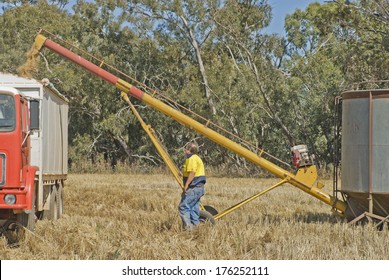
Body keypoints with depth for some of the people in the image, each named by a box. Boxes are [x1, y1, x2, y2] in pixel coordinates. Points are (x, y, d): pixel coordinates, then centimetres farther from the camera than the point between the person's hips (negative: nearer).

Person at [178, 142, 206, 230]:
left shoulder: (192, 158, -12)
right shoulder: (197, 158, 20)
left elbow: (192, 172, -24)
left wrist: (186, 185, -25)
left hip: (194, 188, -11)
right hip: (199, 187, 11)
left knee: (183, 206, -11)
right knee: (194, 208, 12)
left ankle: (188, 227, -17)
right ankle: (195, 226, 11)